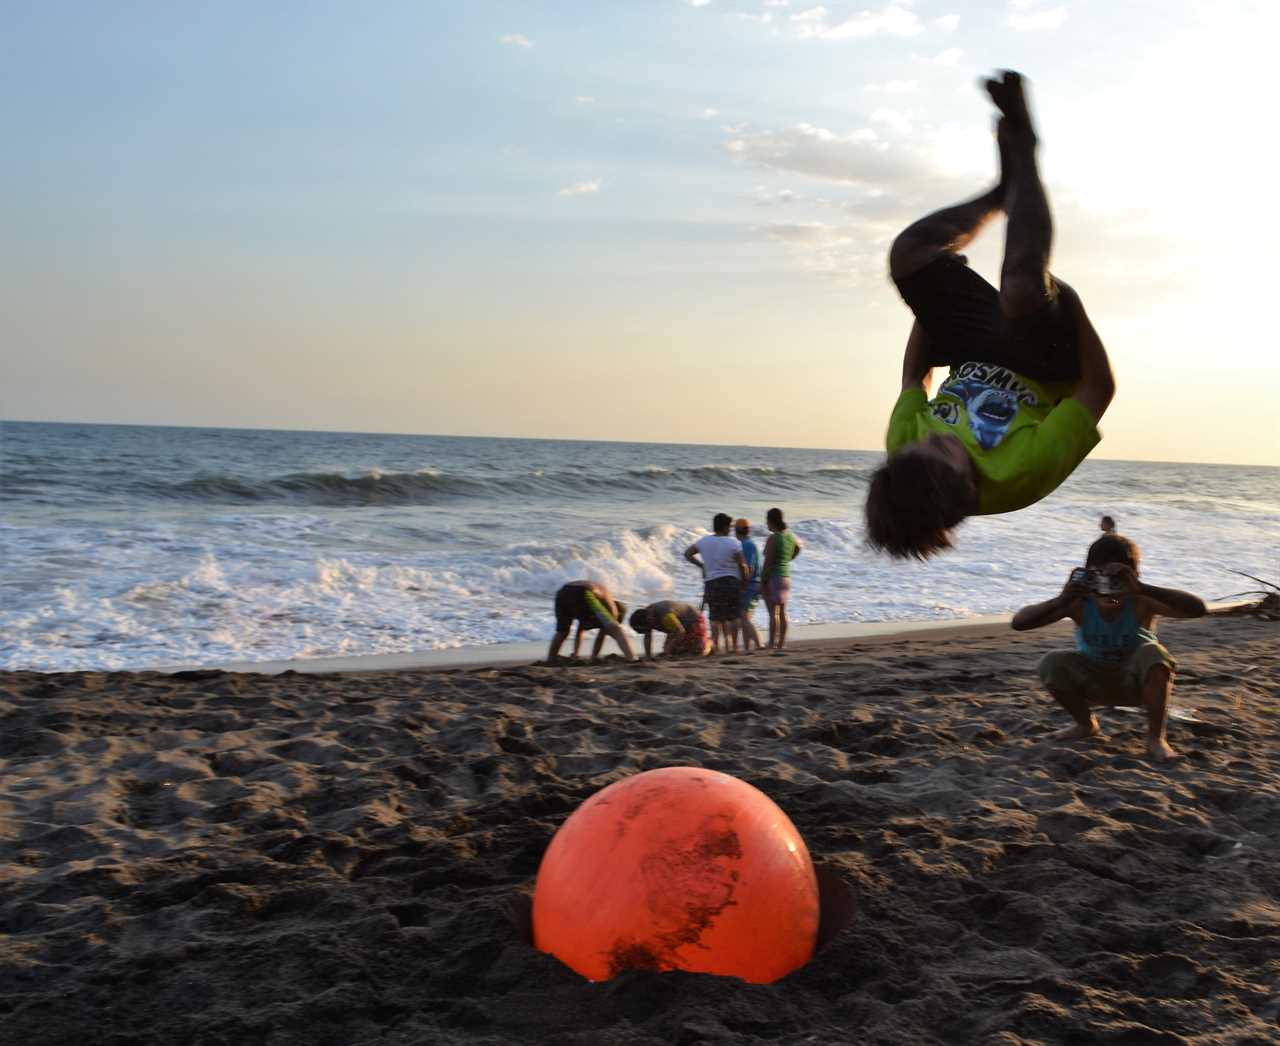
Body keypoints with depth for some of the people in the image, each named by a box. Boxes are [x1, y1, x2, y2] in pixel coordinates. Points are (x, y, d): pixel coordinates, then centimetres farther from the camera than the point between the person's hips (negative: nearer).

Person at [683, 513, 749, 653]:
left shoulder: (704, 541, 4)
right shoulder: (734, 543, -7)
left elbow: (687, 554, 14)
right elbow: (742, 565, -7)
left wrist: (701, 565, 21)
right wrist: (744, 580, 7)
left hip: (711, 583, 3)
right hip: (731, 581, -3)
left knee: (716, 618, 8)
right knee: (733, 616, 5)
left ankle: (716, 646, 3)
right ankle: (733, 646, 5)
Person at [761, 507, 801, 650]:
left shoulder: (773, 539, -17)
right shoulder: (790, 536, 6)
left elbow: (767, 562, -18)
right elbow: (798, 548, 26)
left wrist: (762, 580, -12)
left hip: (772, 578, -8)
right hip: (786, 576, 8)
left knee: (773, 613, -6)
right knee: (782, 612, 11)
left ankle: (771, 644, -6)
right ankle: (781, 643, 15)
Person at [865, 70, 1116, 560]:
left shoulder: (905, 455, -30)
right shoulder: (1022, 474, -41)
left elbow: (913, 378, -9)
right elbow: (1100, 388, -30)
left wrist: (929, 303, -5)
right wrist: (1066, 299, -30)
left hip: (976, 360, 3)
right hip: (1046, 367, -3)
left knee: (908, 252, -16)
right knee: (1021, 288, -36)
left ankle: (1006, 190, 14)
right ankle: (1021, 157, -4)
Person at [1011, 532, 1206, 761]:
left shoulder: (1140, 601, -30)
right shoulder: (1079, 603, -25)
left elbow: (1197, 608, -45)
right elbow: (1019, 622, -32)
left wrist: (1142, 588, -57)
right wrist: (1060, 601, -50)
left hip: (1137, 682, -2)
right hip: (1094, 682, 2)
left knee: (1153, 653, -33)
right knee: (1051, 664, -24)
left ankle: (1156, 737, -14)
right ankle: (1086, 724, 6)